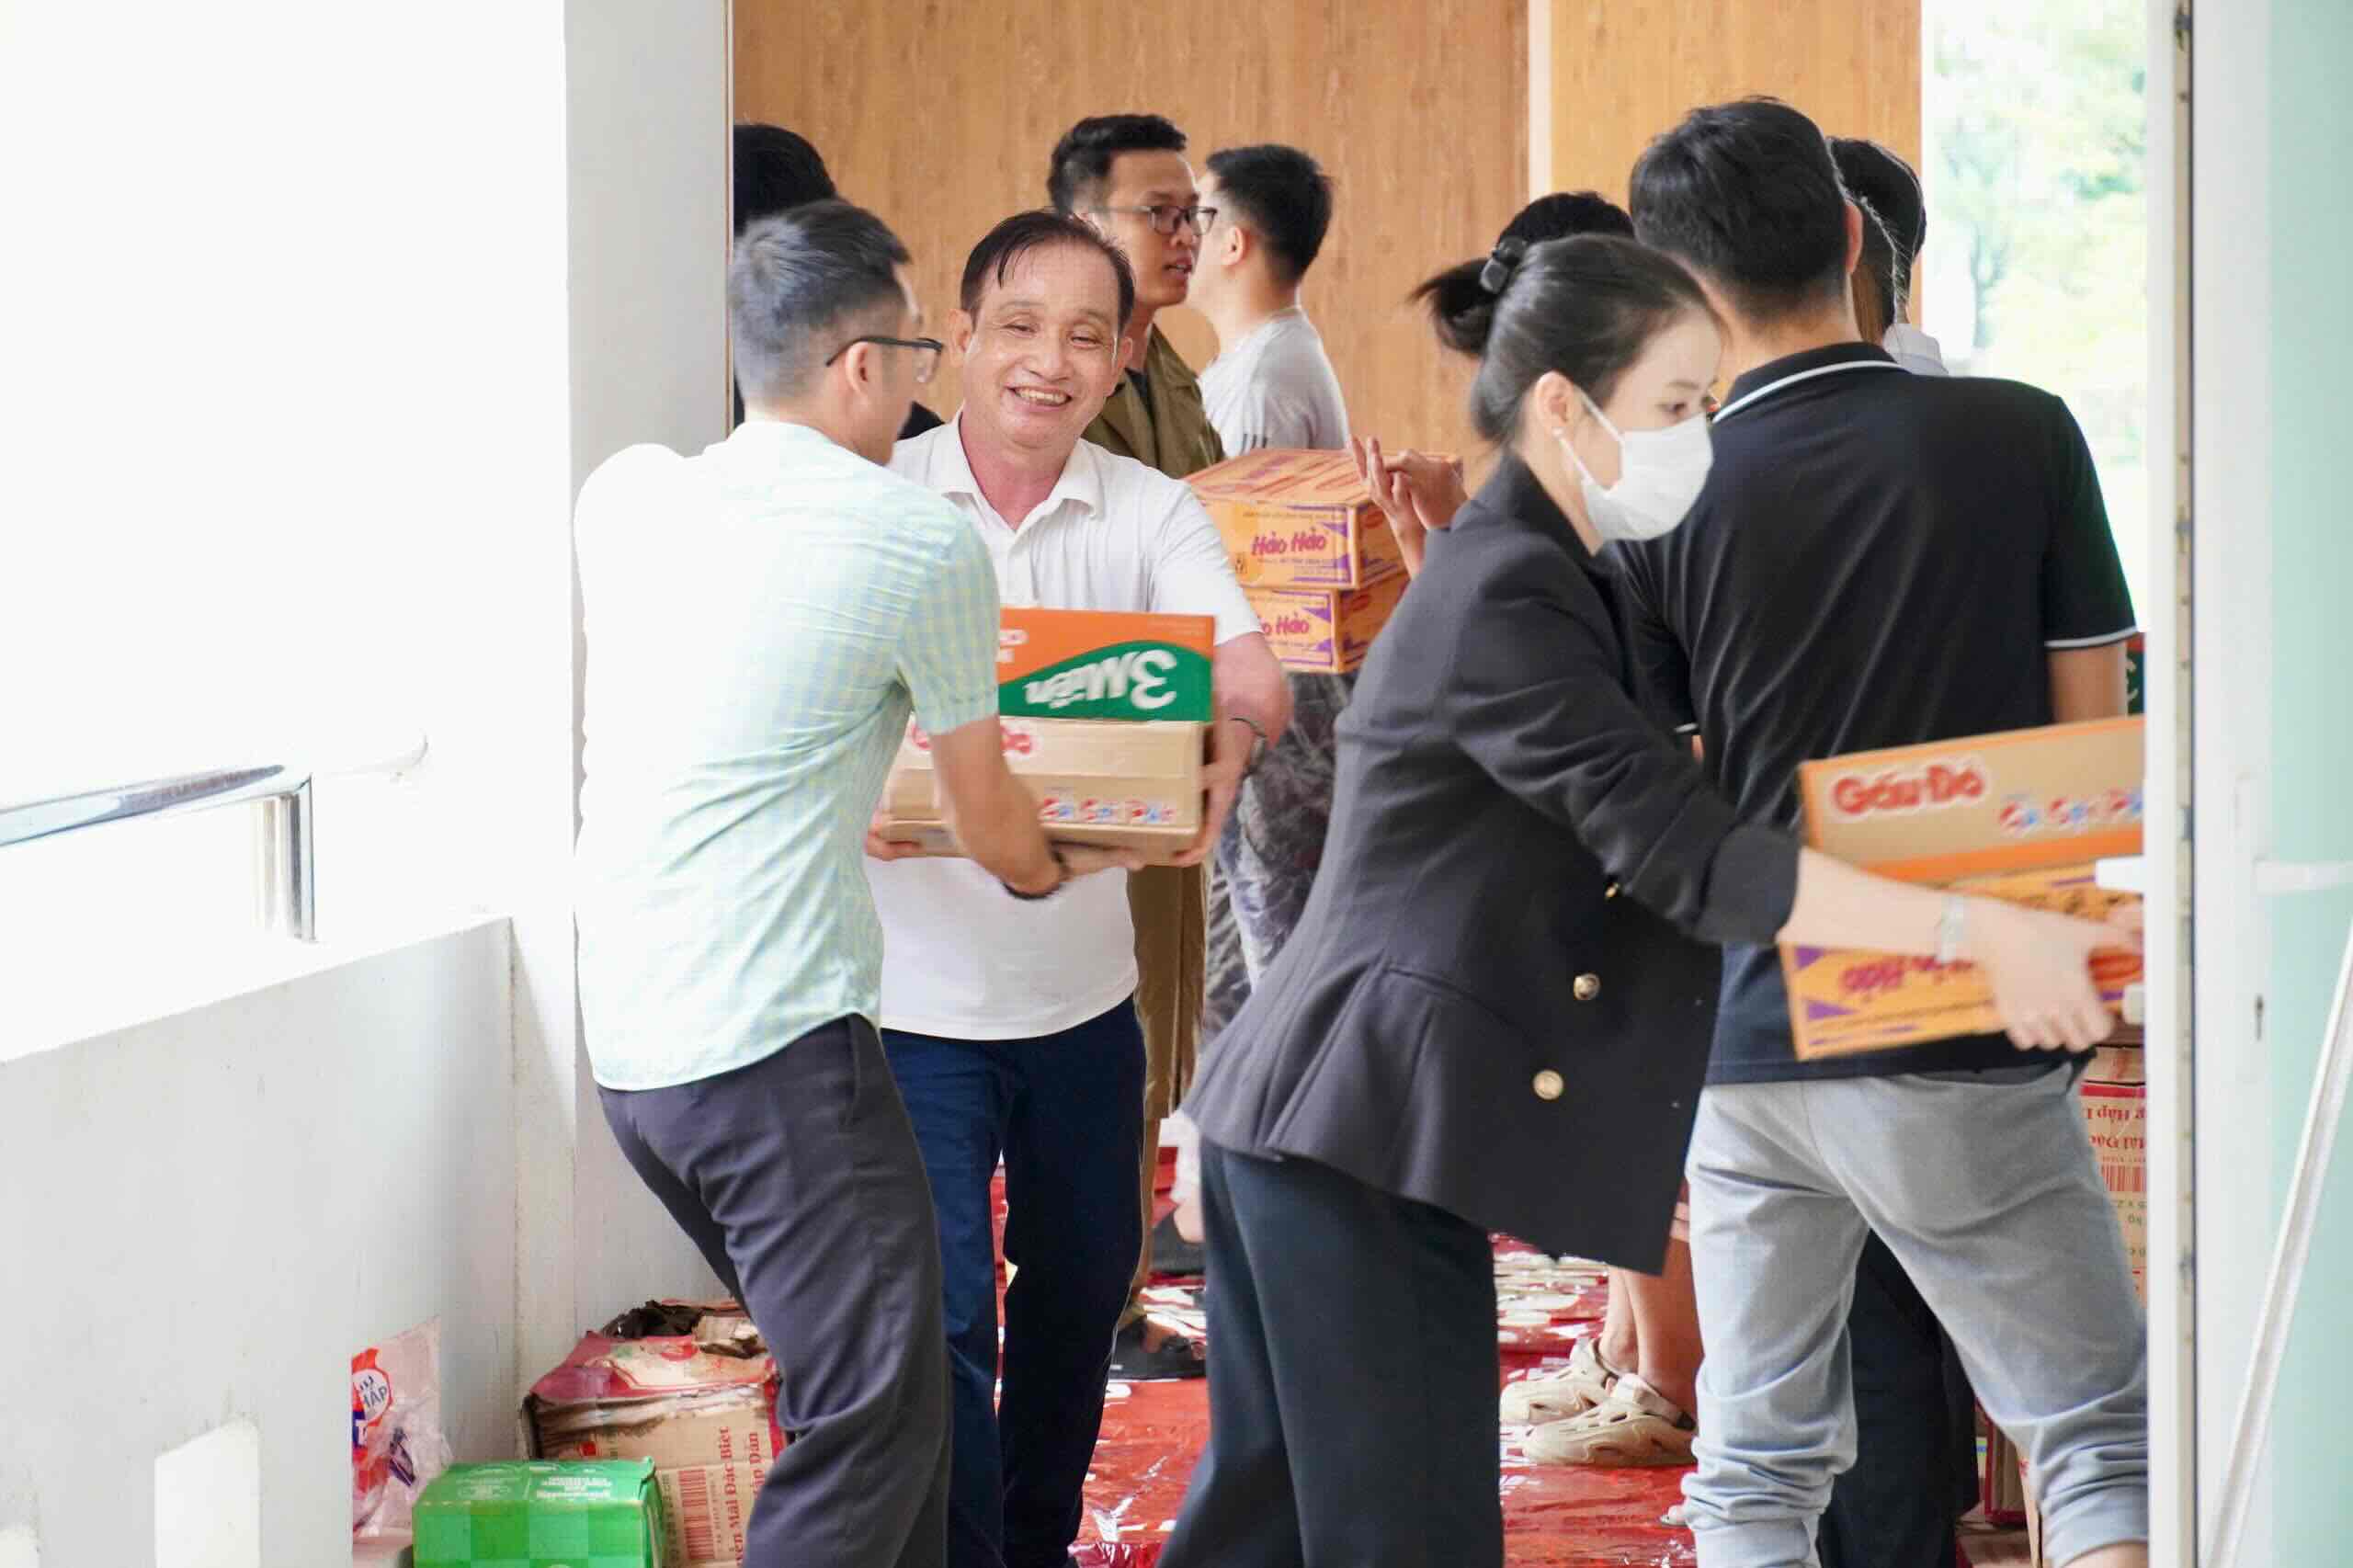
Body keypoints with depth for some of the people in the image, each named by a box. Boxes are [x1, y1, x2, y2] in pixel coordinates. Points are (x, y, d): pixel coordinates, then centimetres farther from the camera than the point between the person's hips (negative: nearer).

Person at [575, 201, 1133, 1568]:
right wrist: (1052, 869, 29)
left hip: (626, 1034, 8)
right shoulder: (924, 542, -8)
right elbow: (993, 826, 6)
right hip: (780, 1043, -8)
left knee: (879, 1389, 19)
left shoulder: (627, 493, 9)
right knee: (874, 1420, -6)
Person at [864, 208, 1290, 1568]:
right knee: (944, 1313, -9)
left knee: (1083, 1289, 17)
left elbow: (1252, 676, -11)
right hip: (917, 986, -3)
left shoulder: (1155, 515, 1)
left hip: (1084, 986, 4)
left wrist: (1229, 740, -34)